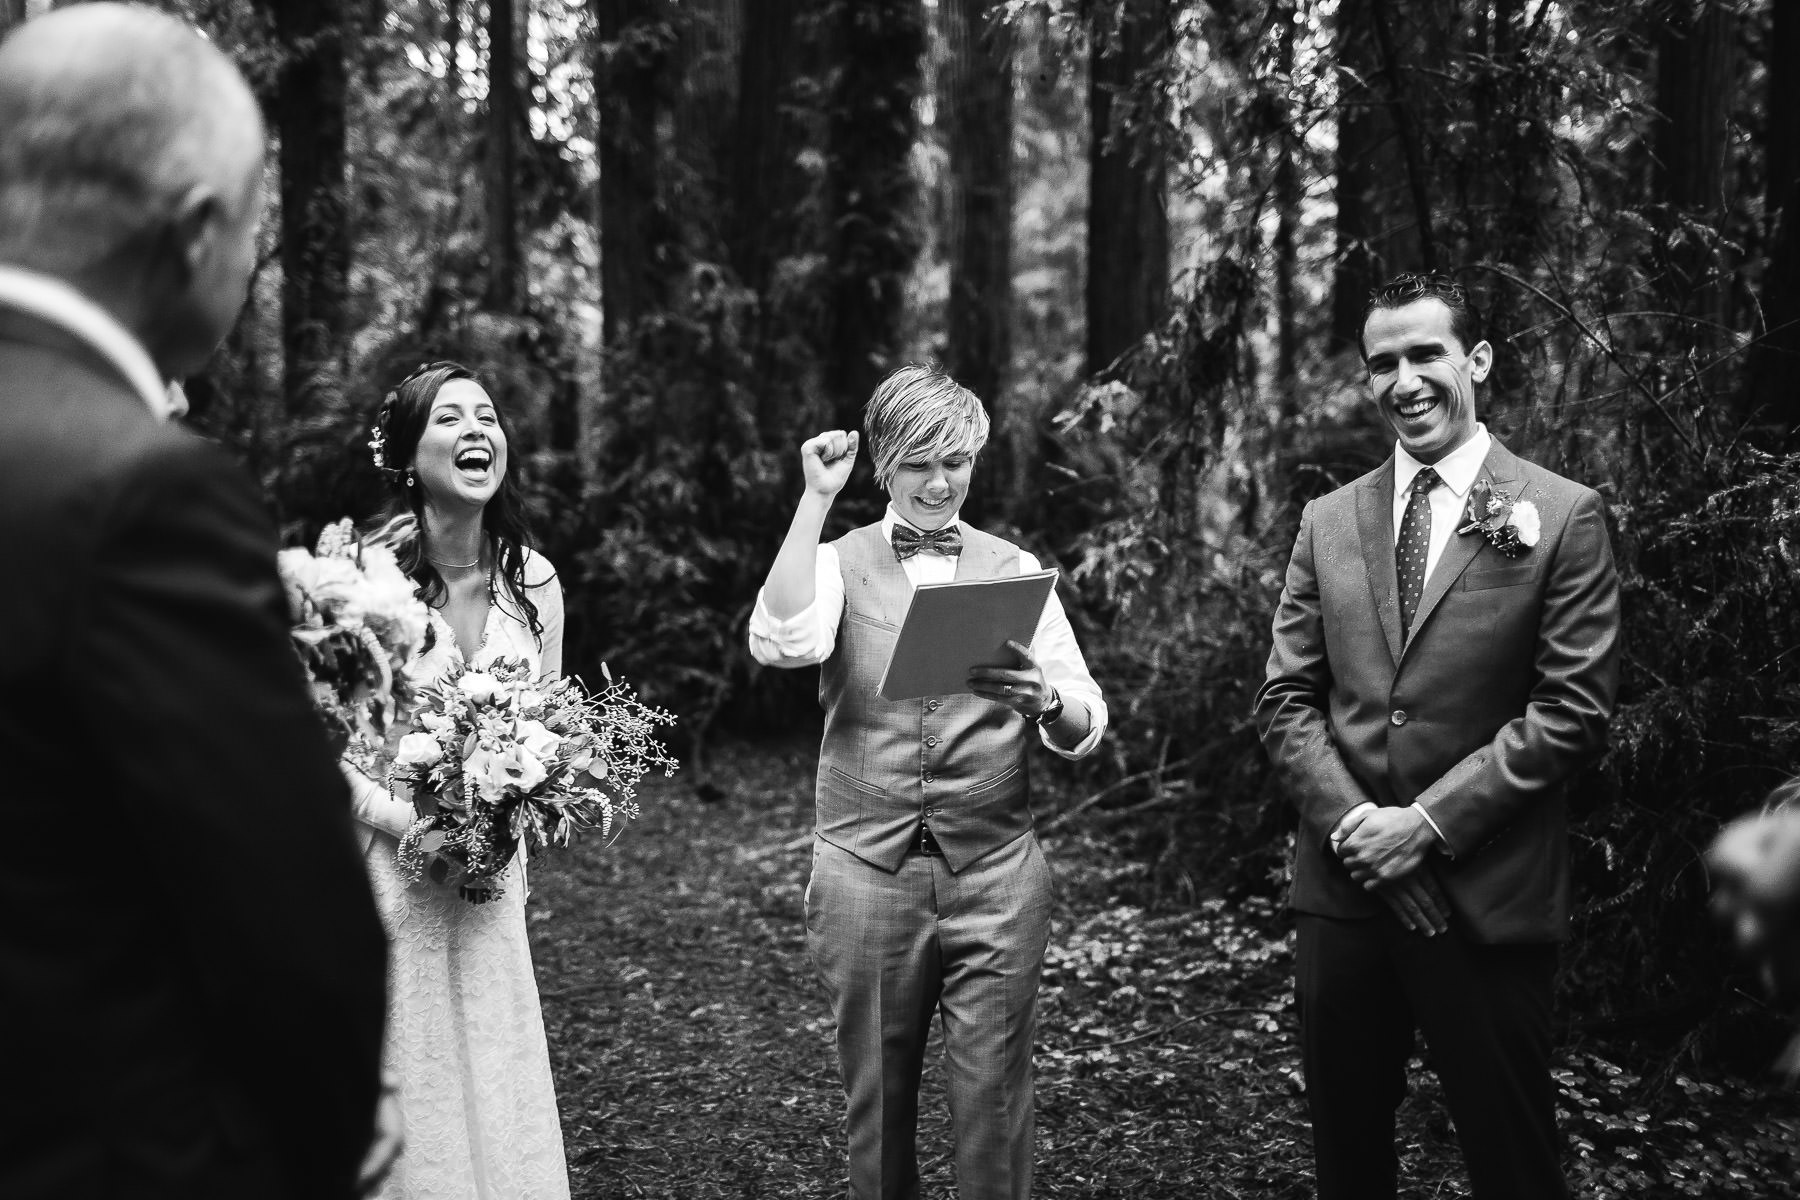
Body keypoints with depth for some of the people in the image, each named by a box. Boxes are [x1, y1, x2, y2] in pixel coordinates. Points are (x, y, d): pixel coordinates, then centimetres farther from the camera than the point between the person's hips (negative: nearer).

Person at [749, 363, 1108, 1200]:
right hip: (867, 873, 0)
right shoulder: (837, 563, 5)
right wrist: (813, 501, -15)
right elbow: (782, 645, -18)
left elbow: (1084, 730, 2)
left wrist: (1044, 700, -20)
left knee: (993, 1104, 3)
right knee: (877, 1105, 10)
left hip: (995, 877, 1)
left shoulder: (1015, 570, 8)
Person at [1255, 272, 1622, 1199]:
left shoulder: (1563, 516, -3)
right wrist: (1355, 824, -9)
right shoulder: (1328, 521, 9)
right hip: (1341, 887, 4)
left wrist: (1431, 823, -14)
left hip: (1488, 900, -3)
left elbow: (1572, 710, -8)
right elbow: (1286, 699, 6)